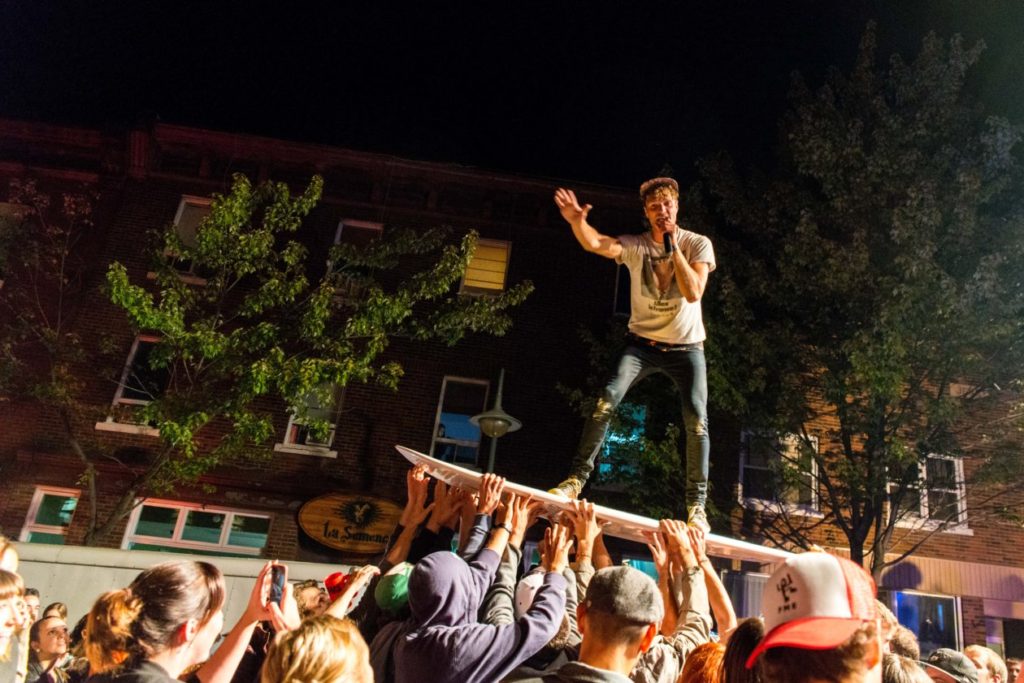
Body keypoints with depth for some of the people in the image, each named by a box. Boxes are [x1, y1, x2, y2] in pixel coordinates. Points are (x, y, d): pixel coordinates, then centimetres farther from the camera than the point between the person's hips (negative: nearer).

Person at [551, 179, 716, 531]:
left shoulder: (698, 244, -7)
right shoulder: (635, 245, -6)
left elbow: (693, 293, -22)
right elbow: (595, 244, -27)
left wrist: (673, 246, -23)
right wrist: (577, 221, -48)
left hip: (686, 346, 0)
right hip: (643, 342, 0)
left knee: (697, 420, -12)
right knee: (607, 400, -20)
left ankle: (696, 505, 1)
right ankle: (576, 479, -11)